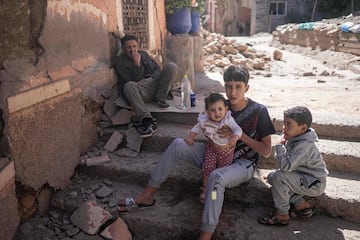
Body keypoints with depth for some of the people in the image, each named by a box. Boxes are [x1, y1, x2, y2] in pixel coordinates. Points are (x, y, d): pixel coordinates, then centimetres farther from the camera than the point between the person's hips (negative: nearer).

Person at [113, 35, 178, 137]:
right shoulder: (119, 62, 4)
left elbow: (158, 69, 20)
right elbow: (134, 81, -5)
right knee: (128, 86, -40)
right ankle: (148, 120, -50)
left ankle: (161, 99, -21)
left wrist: (152, 79, -1)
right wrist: (137, 64, -15)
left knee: (172, 66, -15)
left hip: (155, 84, 4)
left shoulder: (143, 54, 21)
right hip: (140, 89, -4)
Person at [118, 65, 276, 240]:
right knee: (178, 144, -15)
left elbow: (266, 151, -12)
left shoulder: (259, 111, -13)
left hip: (242, 164, -5)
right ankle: (147, 196, -8)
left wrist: (240, 135, -21)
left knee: (216, 177, -40)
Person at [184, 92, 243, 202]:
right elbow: (197, 128, 0)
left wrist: (235, 137, -44)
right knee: (207, 168, -4)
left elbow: (238, 129, -23)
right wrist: (190, 137, -14)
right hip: (212, 148, 1)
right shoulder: (205, 121, -16)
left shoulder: (229, 120, -21)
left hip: (227, 150, -1)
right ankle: (205, 189, 17)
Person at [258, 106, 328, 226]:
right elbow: (288, 165, 12)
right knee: (271, 176, 5)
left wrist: (279, 146, -26)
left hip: (314, 184, -10)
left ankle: (282, 216, -9)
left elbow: (286, 166, -35)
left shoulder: (304, 145, -28)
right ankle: (301, 205, 9)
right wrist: (274, 174, 2)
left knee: (278, 177, -25)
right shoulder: (294, 139, 1)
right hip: (305, 178, 10)